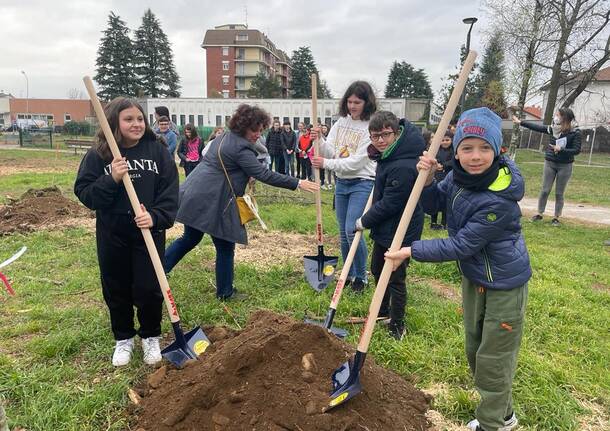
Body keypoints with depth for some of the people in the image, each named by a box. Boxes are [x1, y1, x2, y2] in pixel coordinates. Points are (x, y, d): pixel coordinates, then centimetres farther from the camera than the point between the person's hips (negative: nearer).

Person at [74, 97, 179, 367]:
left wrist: (156, 216, -21)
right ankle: (123, 339, 35)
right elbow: (83, 193, -6)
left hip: (149, 232, -1)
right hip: (112, 235, 1)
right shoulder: (98, 154, -3)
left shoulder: (157, 149, -4)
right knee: (116, 289, 13)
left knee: (149, 289, 3)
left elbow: (170, 191, -6)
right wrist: (111, 179, -22)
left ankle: (150, 337, 29)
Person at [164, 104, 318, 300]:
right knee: (225, 247, 4)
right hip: (212, 201, -10)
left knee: (190, 239, 22)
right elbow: (264, 174, -19)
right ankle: (225, 292, 17)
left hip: (194, 194, 10)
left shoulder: (224, 137, 15)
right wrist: (297, 184, -17)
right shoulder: (240, 148, -15)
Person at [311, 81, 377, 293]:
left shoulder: (371, 127, -13)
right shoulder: (341, 122, 5)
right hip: (341, 182, 6)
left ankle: (361, 276, 8)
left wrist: (326, 163, -21)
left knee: (352, 231, -13)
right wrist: (320, 141, -18)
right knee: (343, 232, 11)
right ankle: (349, 274, 28)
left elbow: (356, 162, -19)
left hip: (362, 184, -6)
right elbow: (330, 152, 1)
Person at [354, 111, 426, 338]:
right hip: (384, 227, 10)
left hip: (400, 232, -10)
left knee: (395, 278, 5)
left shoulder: (403, 166, -30)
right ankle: (383, 309, 46)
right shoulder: (387, 155, 1)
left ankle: (397, 325, 26)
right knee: (377, 270, 24)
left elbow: (389, 204, -25)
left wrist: (365, 221, -11)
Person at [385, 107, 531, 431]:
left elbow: (462, 245, -28)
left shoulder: (499, 200, -32)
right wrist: (427, 179, -16)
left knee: (493, 358, 8)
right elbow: (431, 202, 5)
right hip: (472, 276, 8)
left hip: (504, 283, -8)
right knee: (474, 349, 22)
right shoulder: (459, 176, -10)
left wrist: (412, 251, -24)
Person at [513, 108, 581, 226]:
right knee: (545, 190, 5)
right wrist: (520, 122, 9)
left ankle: (556, 217, 16)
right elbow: (537, 127, 7)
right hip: (550, 163, 3)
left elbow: (577, 150, -12)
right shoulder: (553, 128, 0)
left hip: (565, 166, -3)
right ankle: (539, 214, 17)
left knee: (559, 193, 5)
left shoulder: (575, 133, -10)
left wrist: (561, 150, -24)